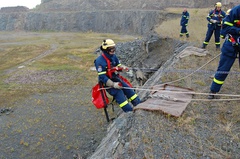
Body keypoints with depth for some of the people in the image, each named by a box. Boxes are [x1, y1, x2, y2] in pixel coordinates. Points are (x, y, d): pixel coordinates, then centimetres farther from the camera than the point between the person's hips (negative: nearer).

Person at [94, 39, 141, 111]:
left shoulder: (113, 56, 2)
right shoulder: (100, 61, -20)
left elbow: (118, 66, 15)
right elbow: (102, 77, -23)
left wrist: (123, 68, -11)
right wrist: (113, 84, -31)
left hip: (116, 79, 7)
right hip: (108, 83, -7)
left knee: (129, 90, -8)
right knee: (119, 94, -23)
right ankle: (130, 112, -21)